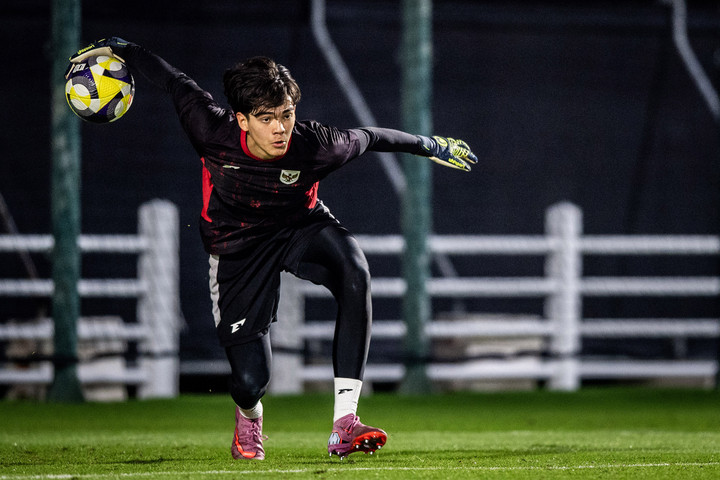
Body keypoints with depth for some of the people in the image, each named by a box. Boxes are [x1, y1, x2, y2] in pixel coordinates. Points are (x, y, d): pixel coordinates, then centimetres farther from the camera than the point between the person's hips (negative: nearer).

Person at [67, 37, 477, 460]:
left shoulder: (315, 146, -28)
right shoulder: (214, 132, -29)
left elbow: (370, 138, -8)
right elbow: (173, 81, -12)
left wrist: (432, 146, 7)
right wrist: (118, 49, 0)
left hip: (302, 228, 1)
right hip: (239, 248, -1)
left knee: (354, 272, -36)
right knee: (252, 380, -12)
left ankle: (344, 422, -35)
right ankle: (249, 416, 34)